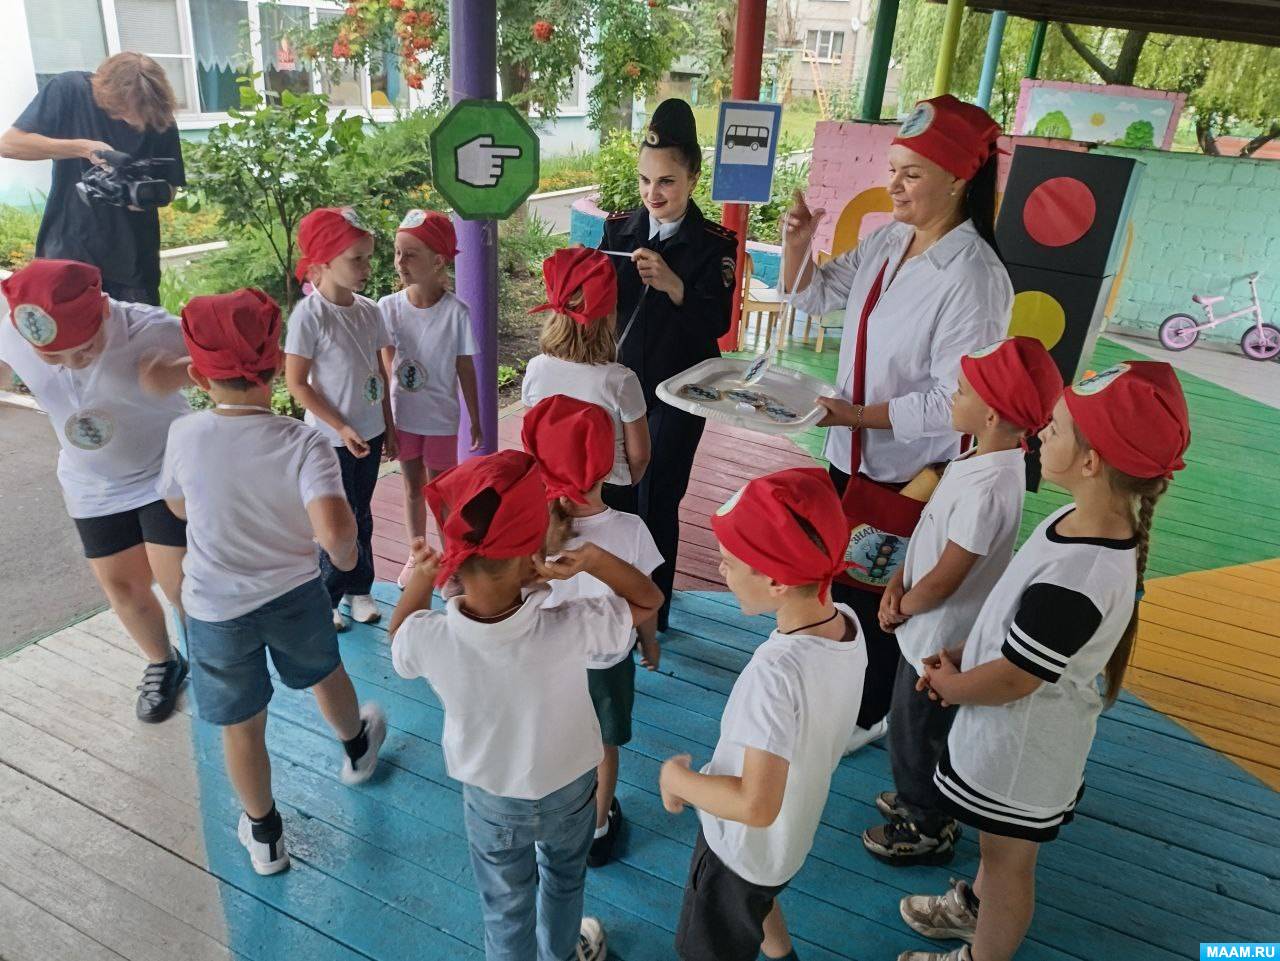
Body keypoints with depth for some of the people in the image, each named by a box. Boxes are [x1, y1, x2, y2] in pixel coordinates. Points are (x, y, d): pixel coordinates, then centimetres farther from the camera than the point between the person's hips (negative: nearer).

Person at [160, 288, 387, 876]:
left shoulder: (184, 435, -17)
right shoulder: (304, 443, -23)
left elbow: (177, 505, 3)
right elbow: (333, 530, -36)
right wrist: (346, 554, -14)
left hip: (215, 607, 0)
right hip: (294, 594, 0)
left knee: (241, 724, 17)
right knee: (325, 674, 30)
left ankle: (264, 837, 37)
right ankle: (357, 750, 58)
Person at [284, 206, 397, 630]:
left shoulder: (368, 309, 1)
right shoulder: (309, 313, -17)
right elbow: (296, 382, -14)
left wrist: (388, 427, 11)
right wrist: (342, 428, -17)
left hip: (370, 433, 6)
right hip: (334, 439, -5)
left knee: (361, 516, 17)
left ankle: (358, 589, 32)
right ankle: (327, 598, 24)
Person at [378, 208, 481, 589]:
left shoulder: (456, 312, -15)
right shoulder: (388, 307, -8)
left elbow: (465, 368, -6)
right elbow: (386, 364, -1)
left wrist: (475, 419, 0)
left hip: (440, 418, -3)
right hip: (402, 414, 3)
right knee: (412, 487, 17)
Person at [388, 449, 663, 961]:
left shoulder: (427, 637, -33)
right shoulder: (566, 631, -39)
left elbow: (401, 640, -5)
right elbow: (649, 598, -20)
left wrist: (420, 579, -14)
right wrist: (592, 557, -34)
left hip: (489, 798, 0)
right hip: (568, 787, 1)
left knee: (505, 908, 28)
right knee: (564, 877, 34)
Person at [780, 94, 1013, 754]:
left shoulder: (974, 277, -23)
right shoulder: (887, 241, 1)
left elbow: (951, 402, -24)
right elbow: (813, 296, 14)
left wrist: (854, 415, -24)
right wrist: (798, 245, -5)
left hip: (912, 473, -7)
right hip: (851, 455, 7)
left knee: (876, 597, 11)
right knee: (837, 578, 22)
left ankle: (865, 715, 37)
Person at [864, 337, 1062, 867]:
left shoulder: (987, 488, -32)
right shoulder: (978, 457, -2)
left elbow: (943, 581, -26)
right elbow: (931, 528, 6)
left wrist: (902, 609, -9)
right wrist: (897, 583, -5)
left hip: (940, 637, -9)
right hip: (928, 628, 9)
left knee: (915, 734, 12)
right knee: (915, 728, 27)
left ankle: (928, 830, 35)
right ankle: (919, 800, 50)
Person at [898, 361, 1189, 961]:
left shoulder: (1074, 581, -39)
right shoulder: (1087, 522, -10)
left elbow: (1007, 682, -27)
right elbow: (1015, 614, 6)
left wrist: (948, 683, -8)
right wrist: (960, 655, 0)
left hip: (1020, 750, -8)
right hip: (1015, 735, 8)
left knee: (1008, 862, 19)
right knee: (999, 843, 33)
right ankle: (975, 905, 59)